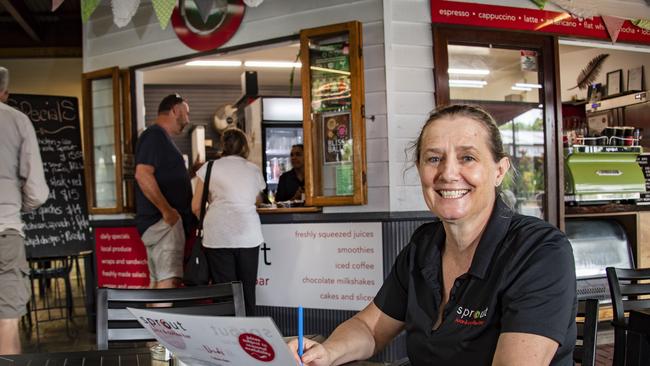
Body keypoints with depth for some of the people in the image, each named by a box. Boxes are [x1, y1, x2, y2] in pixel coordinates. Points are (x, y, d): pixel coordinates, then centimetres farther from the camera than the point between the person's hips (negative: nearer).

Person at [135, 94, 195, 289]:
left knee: (158, 282, 11)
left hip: (166, 220, 10)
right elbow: (143, 174, -22)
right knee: (169, 281, -17)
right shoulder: (155, 135, -10)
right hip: (163, 221, -10)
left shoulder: (161, 137, 22)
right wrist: (167, 210, -21)